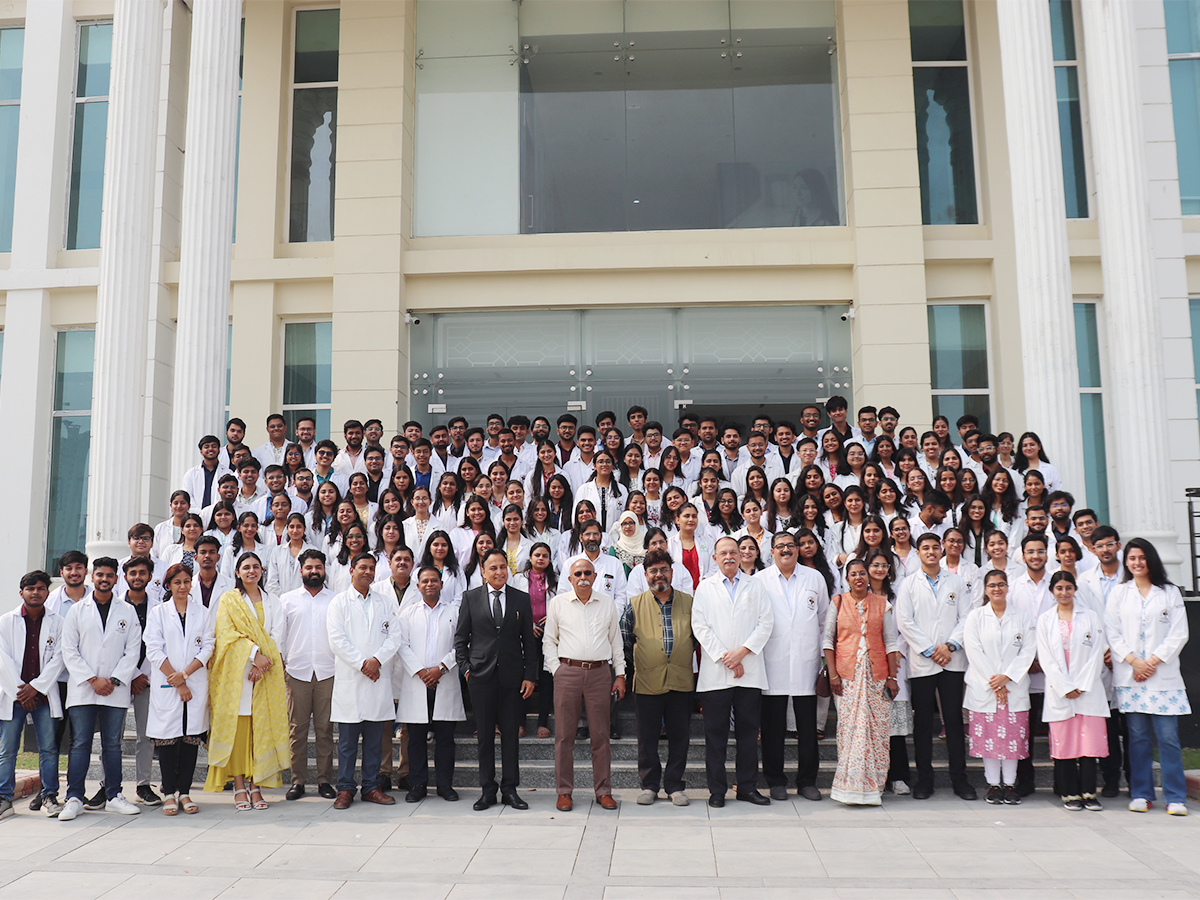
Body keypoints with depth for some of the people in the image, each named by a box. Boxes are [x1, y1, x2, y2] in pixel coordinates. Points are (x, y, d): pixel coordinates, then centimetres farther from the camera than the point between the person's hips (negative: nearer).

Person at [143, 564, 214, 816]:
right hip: (166, 685, -1)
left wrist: (185, 674, -10)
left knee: (191, 739, 2)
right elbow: (154, 651, -3)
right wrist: (177, 684, -8)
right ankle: (169, 793, 7)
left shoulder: (202, 613, 10)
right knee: (167, 739, -1)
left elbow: (208, 647, 3)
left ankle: (184, 792, 9)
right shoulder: (157, 613, 5)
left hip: (196, 684, 2)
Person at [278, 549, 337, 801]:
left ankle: (325, 780, 8)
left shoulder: (336, 600, 10)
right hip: (297, 671, 0)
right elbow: (279, 635, 10)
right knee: (297, 728, 1)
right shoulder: (287, 600, 12)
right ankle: (298, 780, 9)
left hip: (328, 672, 0)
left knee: (325, 728, 1)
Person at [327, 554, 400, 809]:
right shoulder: (339, 603, 4)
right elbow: (337, 639, -5)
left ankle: (371, 787, 14)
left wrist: (377, 660, -10)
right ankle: (345, 788, 8)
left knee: (375, 738, 6)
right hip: (349, 679, -3)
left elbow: (394, 637, 6)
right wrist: (362, 664, -12)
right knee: (347, 738, 0)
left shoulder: (385, 604, 14)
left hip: (378, 679, 3)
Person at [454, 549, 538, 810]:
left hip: (512, 677, 1)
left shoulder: (522, 599, 6)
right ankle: (487, 790, 14)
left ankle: (510, 789, 14)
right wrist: (466, 668, -3)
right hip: (481, 677, 0)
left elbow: (529, 641, 6)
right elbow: (460, 638, 7)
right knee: (485, 735, 5)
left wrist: (530, 676, 0)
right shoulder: (470, 598, 4)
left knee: (511, 734, 5)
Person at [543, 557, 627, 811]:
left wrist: (620, 674, 9)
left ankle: (604, 791, 13)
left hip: (600, 673, 1)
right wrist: (556, 670, -1)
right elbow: (549, 641, 10)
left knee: (601, 735, 4)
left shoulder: (607, 603, 10)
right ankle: (564, 791, 12)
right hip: (567, 672, -1)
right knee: (564, 734, 2)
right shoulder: (557, 603, 6)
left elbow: (616, 640, 14)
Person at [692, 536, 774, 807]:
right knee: (716, 733, 2)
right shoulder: (705, 587, 9)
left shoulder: (755, 586, 12)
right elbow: (699, 626, 0)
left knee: (749, 731, 5)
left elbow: (766, 622, 4)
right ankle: (717, 789, 10)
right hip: (715, 672, -1)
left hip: (750, 671, 1)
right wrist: (724, 657, -8)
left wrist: (742, 651, -8)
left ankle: (748, 787, 15)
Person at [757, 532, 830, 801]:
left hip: (806, 663, 2)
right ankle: (776, 781, 14)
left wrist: (824, 654, 10)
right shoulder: (759, 581, 4)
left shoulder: (815, 578, 9)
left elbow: (824, 618, 14)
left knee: (808, 726, 5)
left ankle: (807, 781, 16)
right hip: (772, 665, -1)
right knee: (773, 726, 3)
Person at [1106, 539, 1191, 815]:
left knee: (1168, 737, -4)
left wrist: (1153, 662, -7)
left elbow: (1179, 634, 2)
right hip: (1129, 675, 1)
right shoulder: (1118, 593, 11)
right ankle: (1140, 794, 11)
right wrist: (1134, 661, -8)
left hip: (1163, 675, -1)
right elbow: (1112, 633, 5)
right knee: (1138, 736, 3)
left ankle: (1175, 797, 3)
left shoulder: (1170, 593, 8)